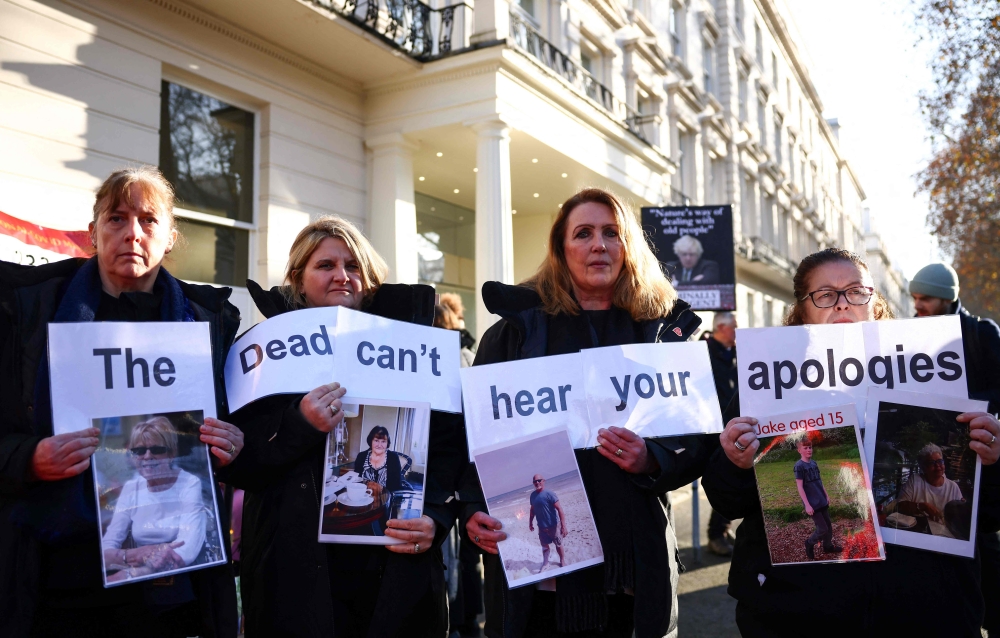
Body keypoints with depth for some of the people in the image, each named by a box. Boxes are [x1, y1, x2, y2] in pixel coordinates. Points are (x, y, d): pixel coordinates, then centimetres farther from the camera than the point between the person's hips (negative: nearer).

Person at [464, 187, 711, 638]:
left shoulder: (664, 328, 7)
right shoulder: (519, 326, 4)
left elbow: (698, 434, 5)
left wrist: (652, 461, -15)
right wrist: (475, 509, -13)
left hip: (633, 560, 1)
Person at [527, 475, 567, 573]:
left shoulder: (549, 494, -19)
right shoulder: (533, 496, 0)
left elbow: (559, 509, -21)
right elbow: (532, 510, 15)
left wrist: (563, 525, -25)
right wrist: (530, 522, 17)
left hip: (553, 525, -4)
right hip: (541, 526, 5)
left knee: (558, 544, 12)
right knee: (544, 545, 15)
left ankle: (562, 561, 30)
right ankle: (545, 562, 30)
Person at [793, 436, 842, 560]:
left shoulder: (813, 463, 7)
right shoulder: (799, 466, -16)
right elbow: (800, 487, -18)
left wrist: (826, 495, 15)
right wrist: (807, 505, -20)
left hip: (822, 501, 7)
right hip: (812, 503, -7)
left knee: (828, 525, 15)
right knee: (822, 529, -3)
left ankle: (828, 546, 33)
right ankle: (809, 543, 19)